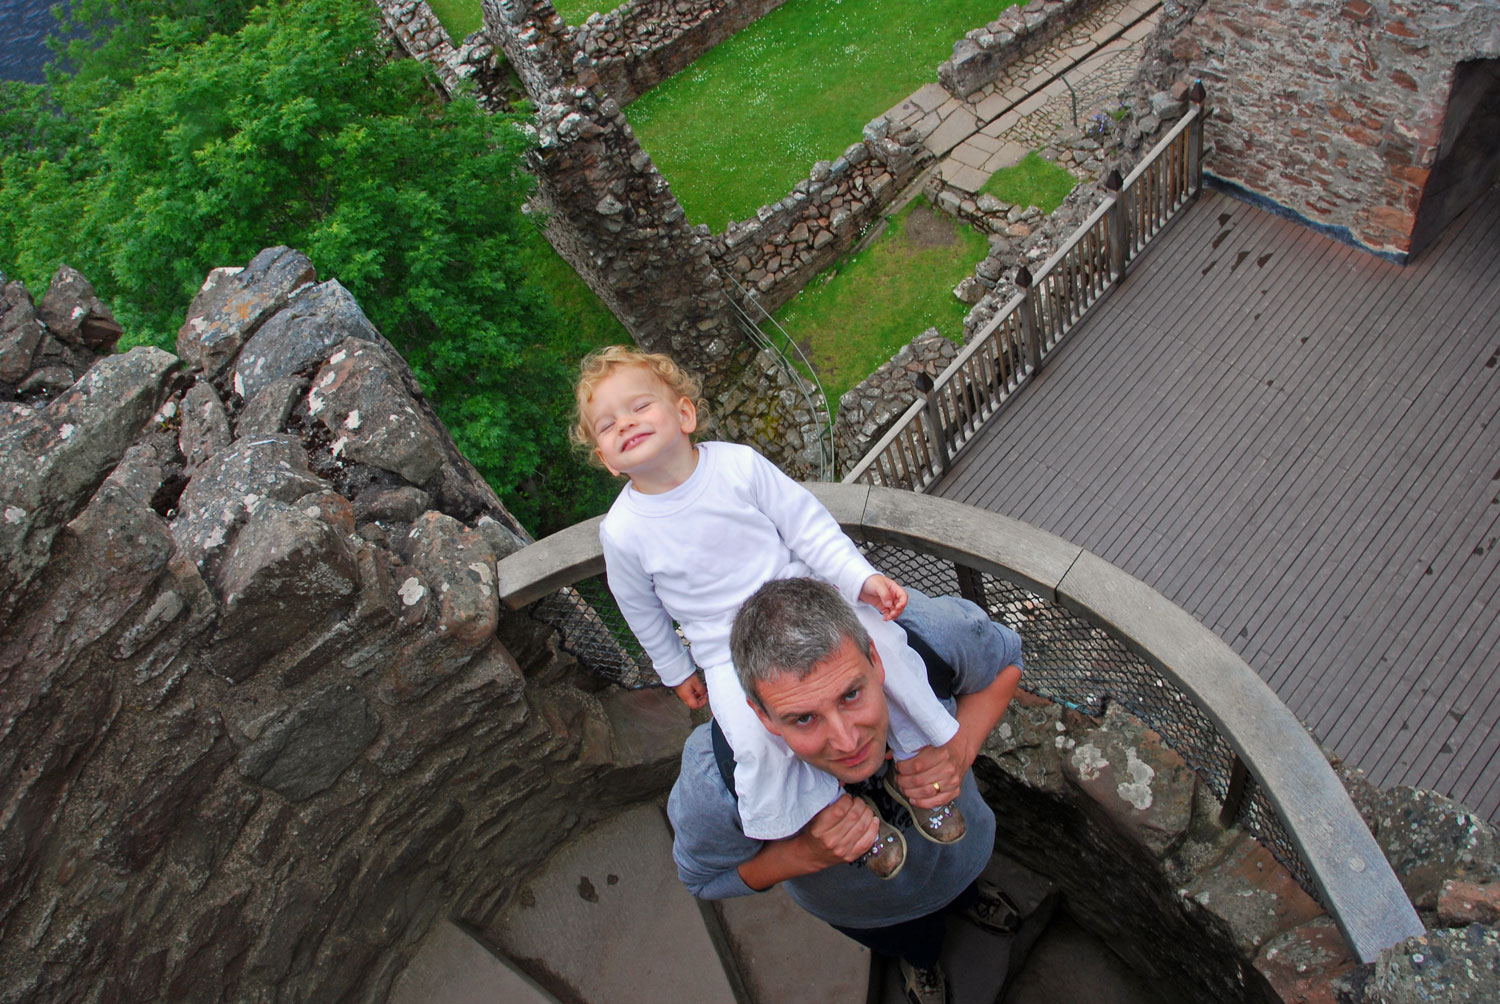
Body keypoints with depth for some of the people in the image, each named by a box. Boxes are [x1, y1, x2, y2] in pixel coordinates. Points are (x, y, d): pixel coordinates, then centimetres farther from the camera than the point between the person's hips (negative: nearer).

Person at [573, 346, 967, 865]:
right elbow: (643, 610, 6)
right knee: (756, 740, -27)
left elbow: (808, 526, -4)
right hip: (730, 652, -1)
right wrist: (676, 671, 16)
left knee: (882, 642, -22)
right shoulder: (623, 531, -12)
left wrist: (862, 578, -14)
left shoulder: (739, 464, -12)